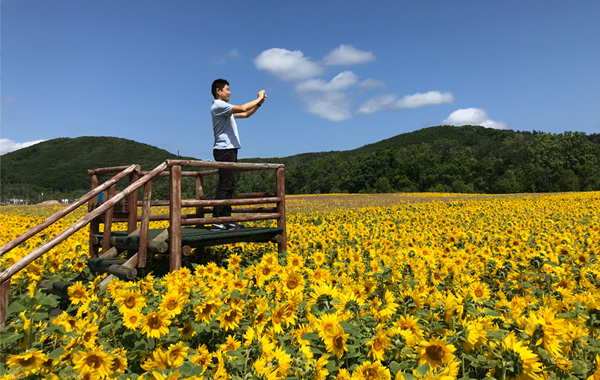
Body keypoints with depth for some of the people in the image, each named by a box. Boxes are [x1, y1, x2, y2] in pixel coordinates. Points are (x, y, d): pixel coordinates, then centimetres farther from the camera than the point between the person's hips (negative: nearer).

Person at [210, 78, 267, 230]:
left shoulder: (226, 109, 23)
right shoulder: (218, 106, -8)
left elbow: (246, 114, 28)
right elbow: (242, 108, -19)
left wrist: (260, 103, 15)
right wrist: (258, 98, -6)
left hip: (230, 150, 10)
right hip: (224, 150, -10)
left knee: (229, 186, 8)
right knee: (225, 186, -13)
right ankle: (217, 221, -12)